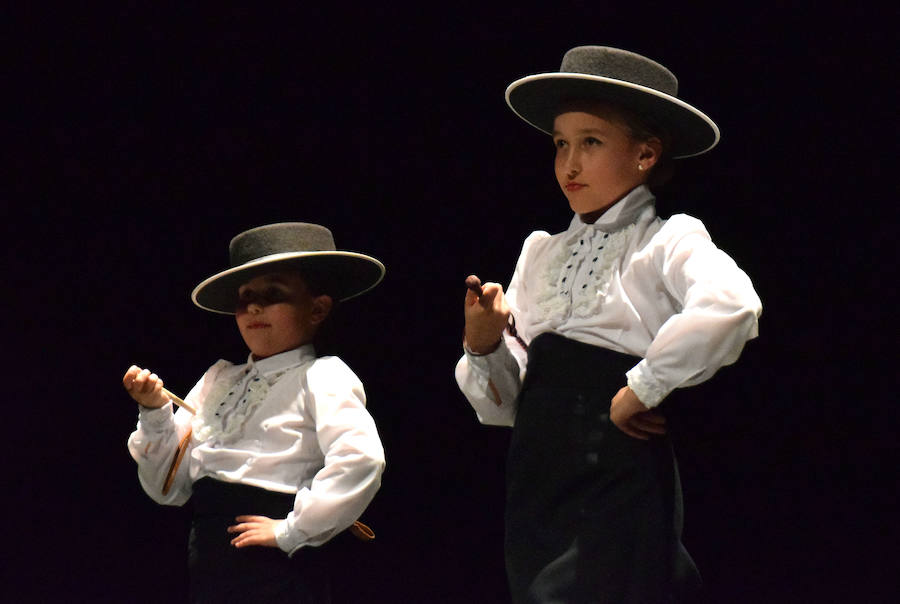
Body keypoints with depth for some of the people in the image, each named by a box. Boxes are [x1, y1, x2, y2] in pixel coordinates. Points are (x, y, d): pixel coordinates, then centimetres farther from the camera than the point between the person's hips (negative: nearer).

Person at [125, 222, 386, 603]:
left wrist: (293, 530, -17)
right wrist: (155, 413, 1)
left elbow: (361, 458, -22)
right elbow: (168, 487, 16)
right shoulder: (217, 381, 16)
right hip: (208, 571, 6)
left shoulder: (321, 378, -4)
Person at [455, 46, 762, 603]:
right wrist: (483, 344, -4)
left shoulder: (668, 241, -1)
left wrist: (643, 389, -20)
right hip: (537, 491, 6)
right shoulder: (541, 251, 16)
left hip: (622, 483, -5)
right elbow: (503, 404, 15)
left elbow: (730, 307, -26)